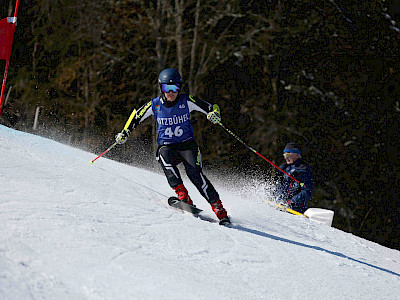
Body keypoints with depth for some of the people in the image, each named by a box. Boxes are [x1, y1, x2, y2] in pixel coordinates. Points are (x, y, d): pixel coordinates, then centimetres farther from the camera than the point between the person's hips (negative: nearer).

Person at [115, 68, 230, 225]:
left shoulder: (187, 101, -4)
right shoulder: (154, 105, 0)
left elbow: (211, 108, 0)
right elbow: (136, 116, 15)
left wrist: (214, 114, -23)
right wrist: (125, 133, 3)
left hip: (187, 144, -1)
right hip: (166, 146, 1)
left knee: (194, 173, -25)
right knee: (164, 155, -35)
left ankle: (219, 209, -19)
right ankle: (183, 196, -39)